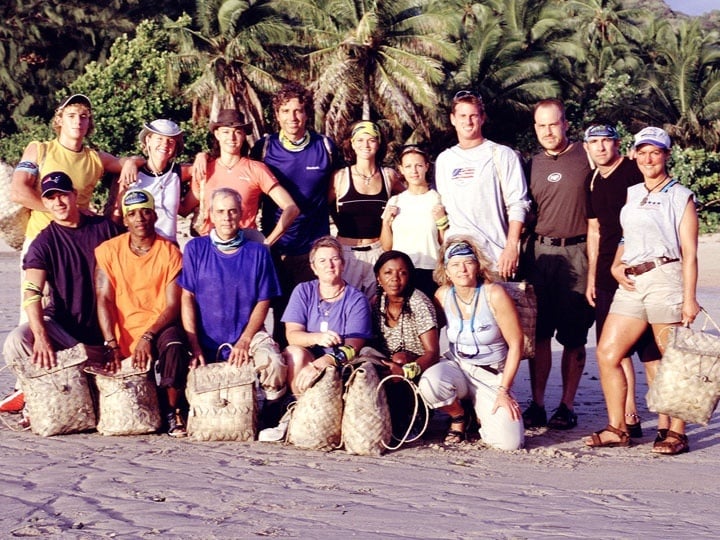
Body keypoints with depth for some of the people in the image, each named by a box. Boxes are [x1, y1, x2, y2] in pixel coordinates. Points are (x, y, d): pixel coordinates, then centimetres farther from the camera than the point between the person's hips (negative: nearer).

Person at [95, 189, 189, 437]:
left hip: (159, 328, -1)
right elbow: (104, 300, -4)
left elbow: (173, 305, -8)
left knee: (173, 345, -36)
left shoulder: (170, 253, -2)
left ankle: (172, 412, -18)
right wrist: (112, 344, -15)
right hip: (123, 334, 2)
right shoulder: (109, 251, 2)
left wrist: (148, 337, -22)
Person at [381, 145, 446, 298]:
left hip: (430, 273, -2)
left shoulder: (439, 200, 2)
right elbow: (386, 247, 12)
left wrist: (442, 221, -9)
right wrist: (386, 221, -1)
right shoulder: (395, 202, 11)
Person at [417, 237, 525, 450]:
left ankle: (482, 414, 15)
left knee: (510, 442, -22)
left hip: (492, 375, -2)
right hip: (456, 367, 2)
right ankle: (458, 417, 1)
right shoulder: (443, 295, -4)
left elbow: (516, 344, -11)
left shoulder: (494, 295, -15)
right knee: (430, 383, -36)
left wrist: (503, 391, -12)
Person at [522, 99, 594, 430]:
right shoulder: (532, 164, 13)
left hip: (577, 253, -3)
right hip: (540, 252, 3)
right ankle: (537, 405, 9)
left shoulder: (587, 158, 1)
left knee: (573, 336, 1)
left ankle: (567, 406, 8)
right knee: (538, 333, 2)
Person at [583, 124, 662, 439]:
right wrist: (591, 277, 18)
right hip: (607, 278, 7)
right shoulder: (594, 183, 15)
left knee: (650, 349, -5)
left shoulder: (634, 173, -7)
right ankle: (629, 419, 13)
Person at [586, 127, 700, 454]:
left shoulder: (680, 197, 1)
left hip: (665, 278, -6)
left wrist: (689, 298, -11)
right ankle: (617, 428, 9)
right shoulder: (631, 194, 18)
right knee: (607, 353, 1)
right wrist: (615, 266, 4)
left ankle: (676, 432, 5)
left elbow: (689, 252, -4)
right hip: (630, 283, 6)